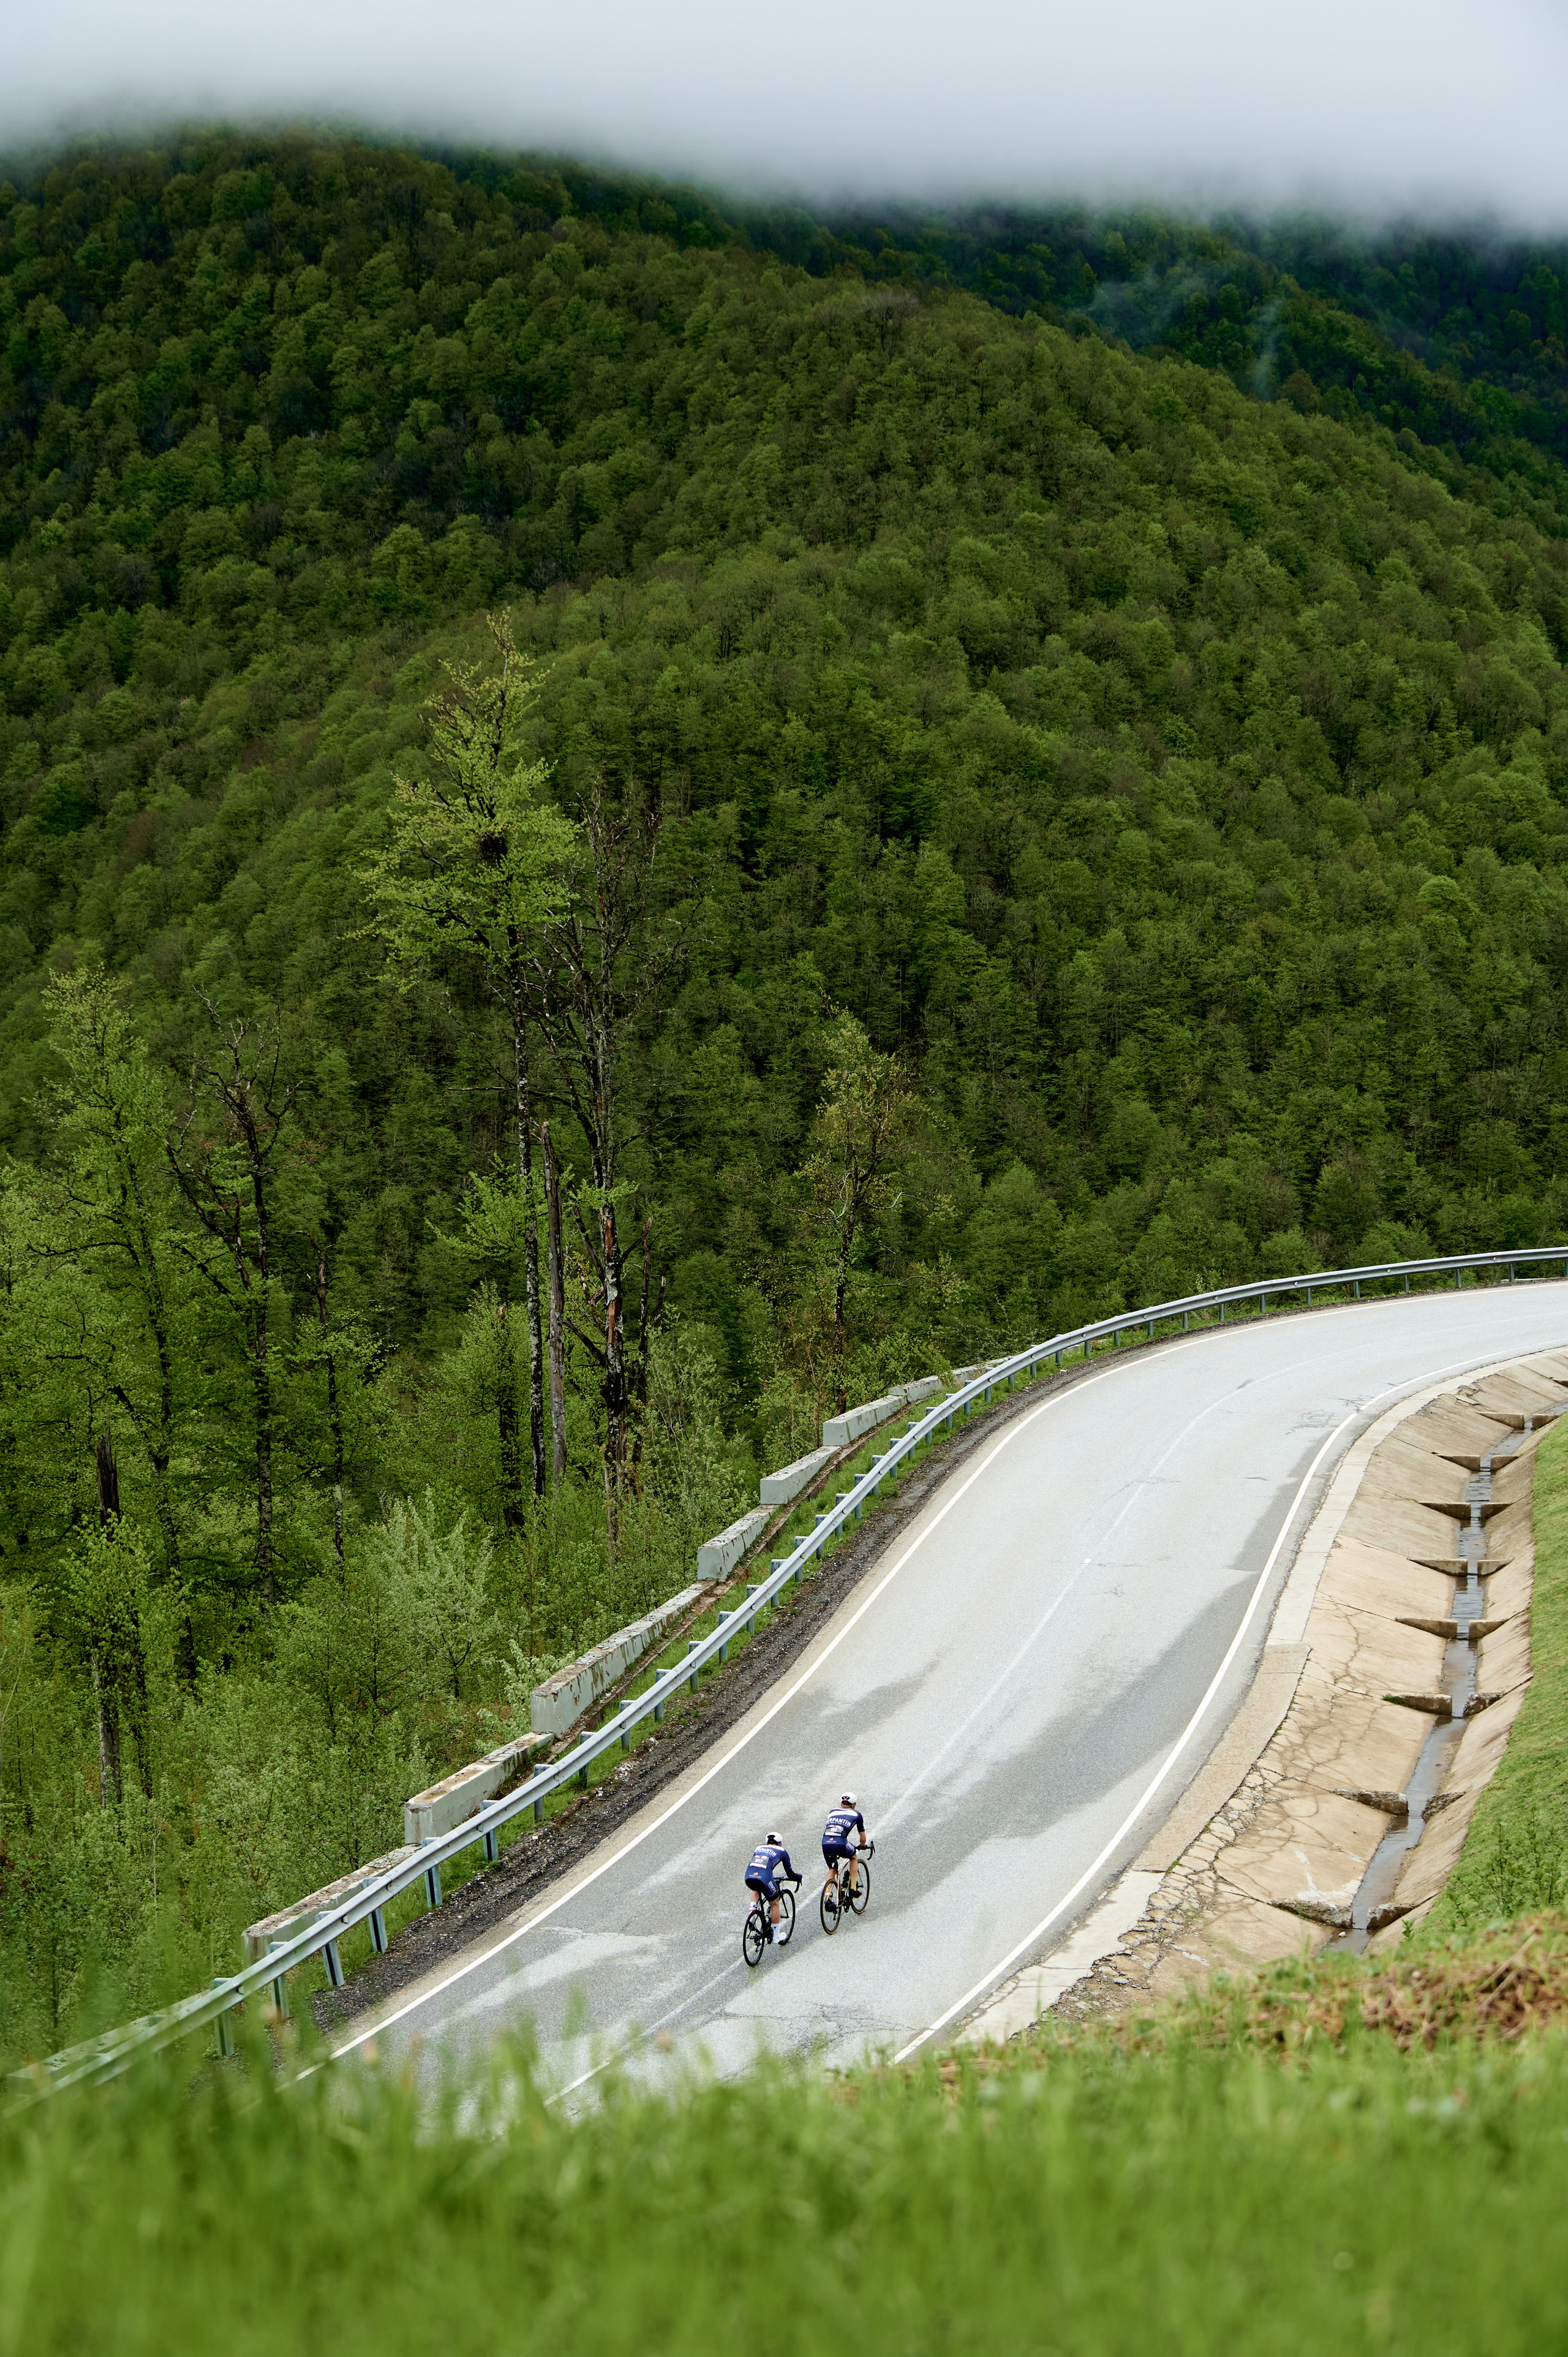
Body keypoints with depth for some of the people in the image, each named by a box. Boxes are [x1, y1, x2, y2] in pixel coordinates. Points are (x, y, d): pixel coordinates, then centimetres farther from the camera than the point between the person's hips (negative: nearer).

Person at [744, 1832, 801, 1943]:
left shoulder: (759, 1848, 32)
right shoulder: (781, 1851, 21)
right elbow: (789, 1872, 27)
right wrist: (797, 1878, 49)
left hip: (749, 1877, 4)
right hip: (764, 1878, -4)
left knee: (757, 1890, 39)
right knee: (774, 1903, 19)